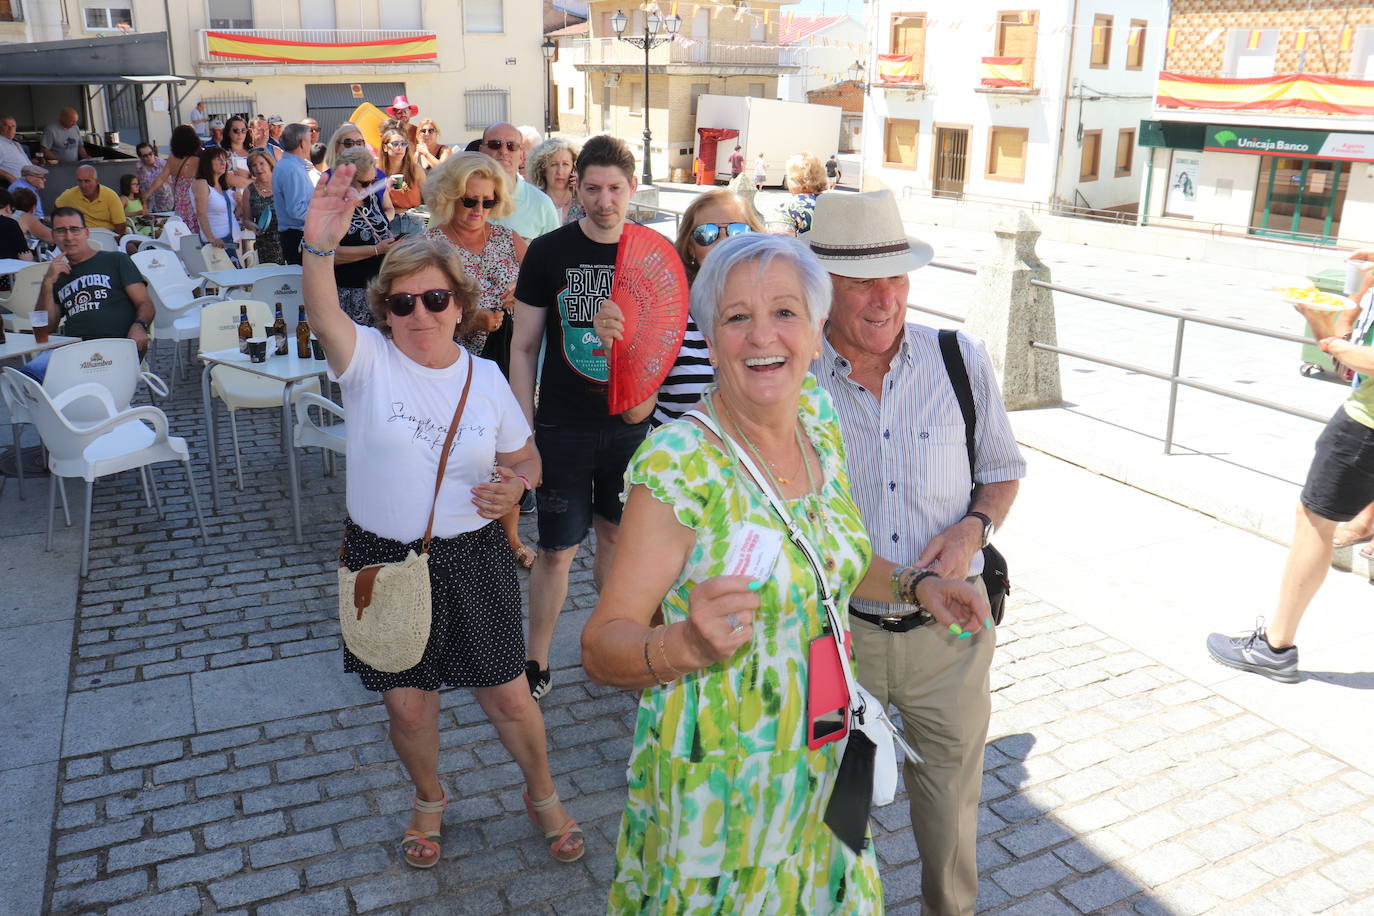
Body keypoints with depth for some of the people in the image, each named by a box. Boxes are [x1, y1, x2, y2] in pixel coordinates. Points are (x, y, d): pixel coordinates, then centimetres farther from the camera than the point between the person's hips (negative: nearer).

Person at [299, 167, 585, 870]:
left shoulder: (486, 379, -2)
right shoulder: (369, 362, -9)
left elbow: (524, 458, 9)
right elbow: (322, 317, -31)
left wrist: (515, 484, -14)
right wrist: (319, 247, -51)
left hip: (471, 560, 1)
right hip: (384, 560, 0)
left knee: (507, 697, 10)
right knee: (407, 705, 13)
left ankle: (543, 797, 38)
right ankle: (429, 800, 44)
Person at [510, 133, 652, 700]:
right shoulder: (548, 252, -5)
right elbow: (524, 347, -2)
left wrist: (648, 393, -5)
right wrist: (523, 433, -6)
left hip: (630, 426, 2)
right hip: (563, 428, -2)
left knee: (616, 535, 16)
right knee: (557, 550, 2)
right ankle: (537, 663, 21)